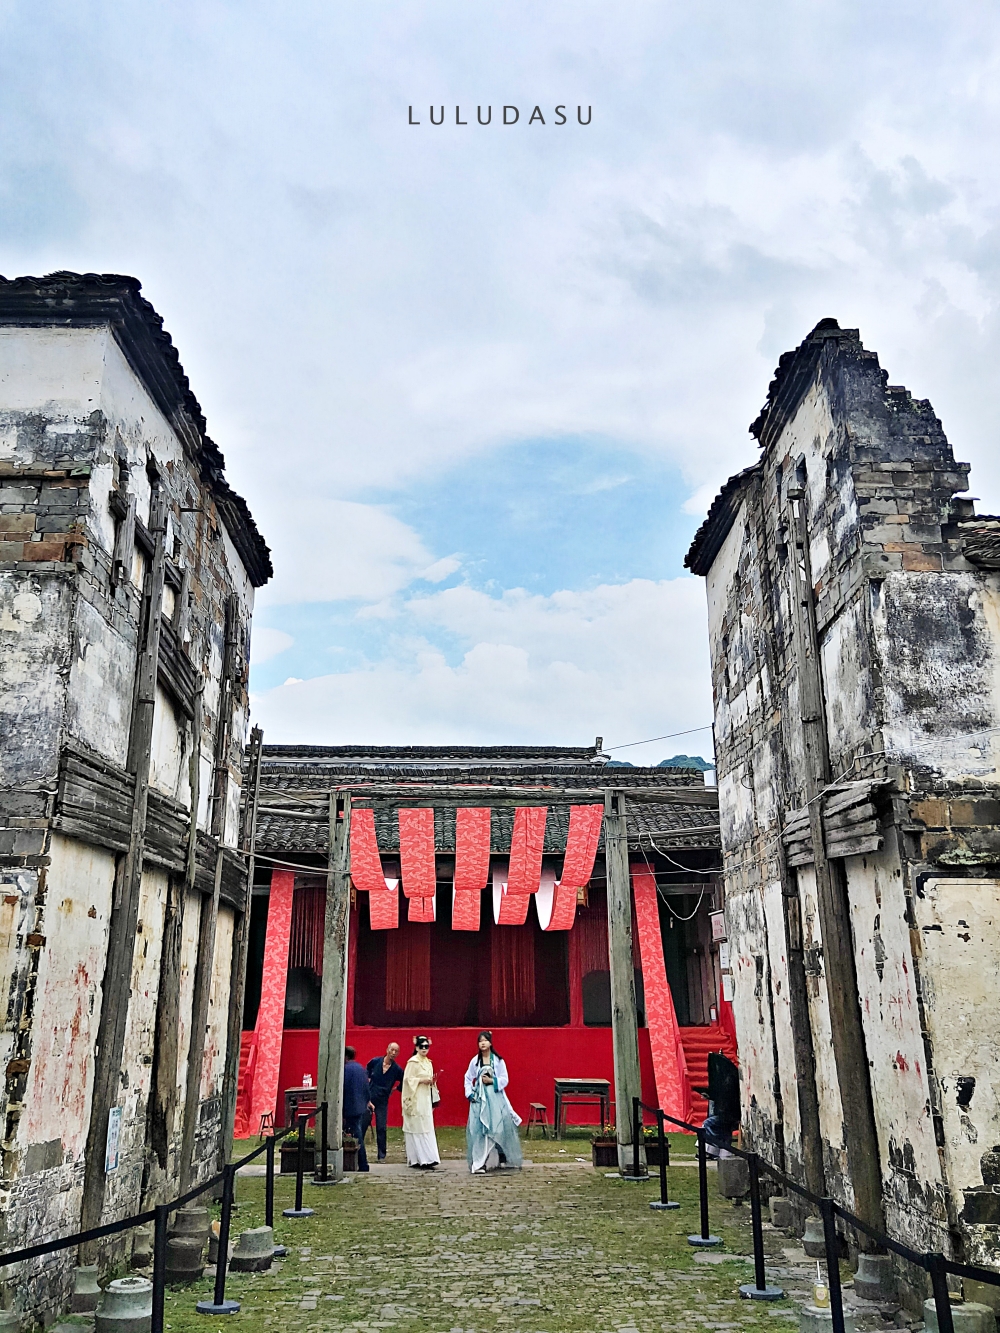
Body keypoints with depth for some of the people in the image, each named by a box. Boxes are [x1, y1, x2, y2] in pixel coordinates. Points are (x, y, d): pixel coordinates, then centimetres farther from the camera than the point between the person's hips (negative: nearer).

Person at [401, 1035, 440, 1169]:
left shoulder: (428, 1062, 15)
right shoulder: (413, 1062, -8)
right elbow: (408, 1079, -12)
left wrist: (432, 1082, 3)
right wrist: (422, 1080, -19)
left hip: (426, 1098, 8)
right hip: (416, 1099, -8)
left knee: (427, 1129, 5)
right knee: (417, 1128, -7)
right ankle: (422, 1159, -5)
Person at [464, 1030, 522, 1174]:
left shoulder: (498, 1060, -1)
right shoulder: (475, 1060, 3)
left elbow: (504, 1080, 0)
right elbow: (468, 1078, 11)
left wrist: (492, 1081, -13)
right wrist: (469, 1094, -1)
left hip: (495, 1097, -1)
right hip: (479, 1098, 1)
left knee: (496, 1128, -3)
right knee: (478, 1130, -5)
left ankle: (494, 1161, 11)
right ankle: (478, 1163, -4)